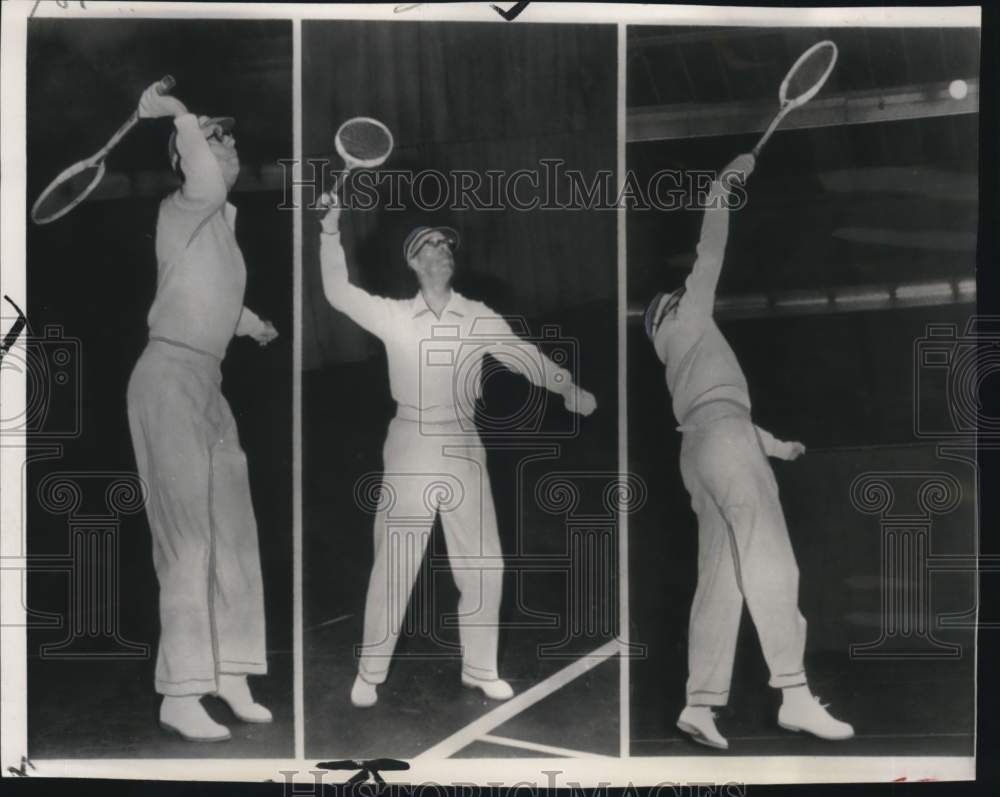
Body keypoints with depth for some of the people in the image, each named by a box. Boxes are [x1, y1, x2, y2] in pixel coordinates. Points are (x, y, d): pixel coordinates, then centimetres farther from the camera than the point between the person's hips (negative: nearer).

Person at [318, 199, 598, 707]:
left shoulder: (479, 319, 3)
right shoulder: (394, 316, 0)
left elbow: (524, 356, 3)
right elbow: (339, 293, -6)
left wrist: (567, 388, -8)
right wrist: (331, 230, -17)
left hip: (463, 451, 2)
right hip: (410, 450, -2)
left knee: (482, 565, 6)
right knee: (394, 565, 0)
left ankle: (479, 669, 22)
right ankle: (370, 673, 12)